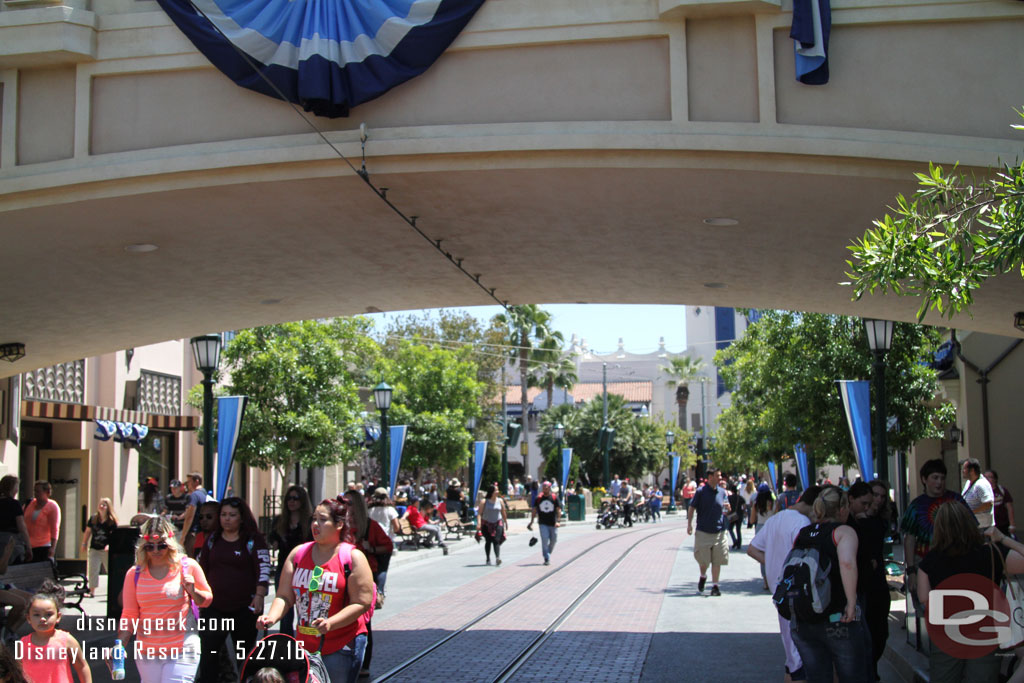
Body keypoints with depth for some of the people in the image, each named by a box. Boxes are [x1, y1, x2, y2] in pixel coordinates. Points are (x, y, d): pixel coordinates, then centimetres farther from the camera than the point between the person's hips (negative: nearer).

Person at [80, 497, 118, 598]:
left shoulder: (112, 521, -5)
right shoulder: (93, 519, 6)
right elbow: (88, 532, 15)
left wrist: (109, 545, -22)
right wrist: (84, 543, 11)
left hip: (106, 549, -3)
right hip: (94, 548, 3)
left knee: (111, 569, 5)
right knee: (93, 570, -2)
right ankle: (92, 591, 3)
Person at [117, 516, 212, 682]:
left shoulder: (187, 566, -1)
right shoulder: (135, 573, 4)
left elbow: (206, 600, 10)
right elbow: (129, 615, 6)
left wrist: (192, 591, -11)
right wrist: (120, 645, -6)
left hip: (182, 651, -3)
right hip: (146, 652, 3)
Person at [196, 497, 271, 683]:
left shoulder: (253, 540, -3)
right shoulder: (212, 540, 9)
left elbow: (264, 569, -10)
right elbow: (200, 568, 17)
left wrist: (259, 596, -20)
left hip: (245, 607, -2)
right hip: (214, 606, 3)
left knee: (245, 654, 9)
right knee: (208, 651, -6)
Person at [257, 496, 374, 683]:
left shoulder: (353, 557, -6)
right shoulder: (298, 553, 7)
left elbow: (362, 603, -12)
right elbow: (284, 596, 6)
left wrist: (330, 623, -24)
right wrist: (271, 617, -14)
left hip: (341, 647, -4)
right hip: (304, 645, 4)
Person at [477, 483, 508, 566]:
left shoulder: (500, 501, 4)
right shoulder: (484, 502, -4)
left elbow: (503, 512, 14)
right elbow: (479, 513, -7)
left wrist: (506, 522, 20)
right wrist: (479, 523, -19)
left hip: (498, 524, 1)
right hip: (486, 524, -1)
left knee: (496, 540, -13)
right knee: (488, 541, 3)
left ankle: (497, 558, -24)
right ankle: (487, 558, 18)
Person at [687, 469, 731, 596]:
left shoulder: (722, 492, 7)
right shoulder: (701, 491, -4)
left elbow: (726, 511, 14)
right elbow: (691, 508, -1)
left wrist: (727, 509, -9)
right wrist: (689, 524, -9)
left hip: (719, 532, 3)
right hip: (703, 532, -3)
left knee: (717, 560, 1)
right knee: (702, 559, 2)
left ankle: (715, 585, 10)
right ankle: (703, 576, 31)